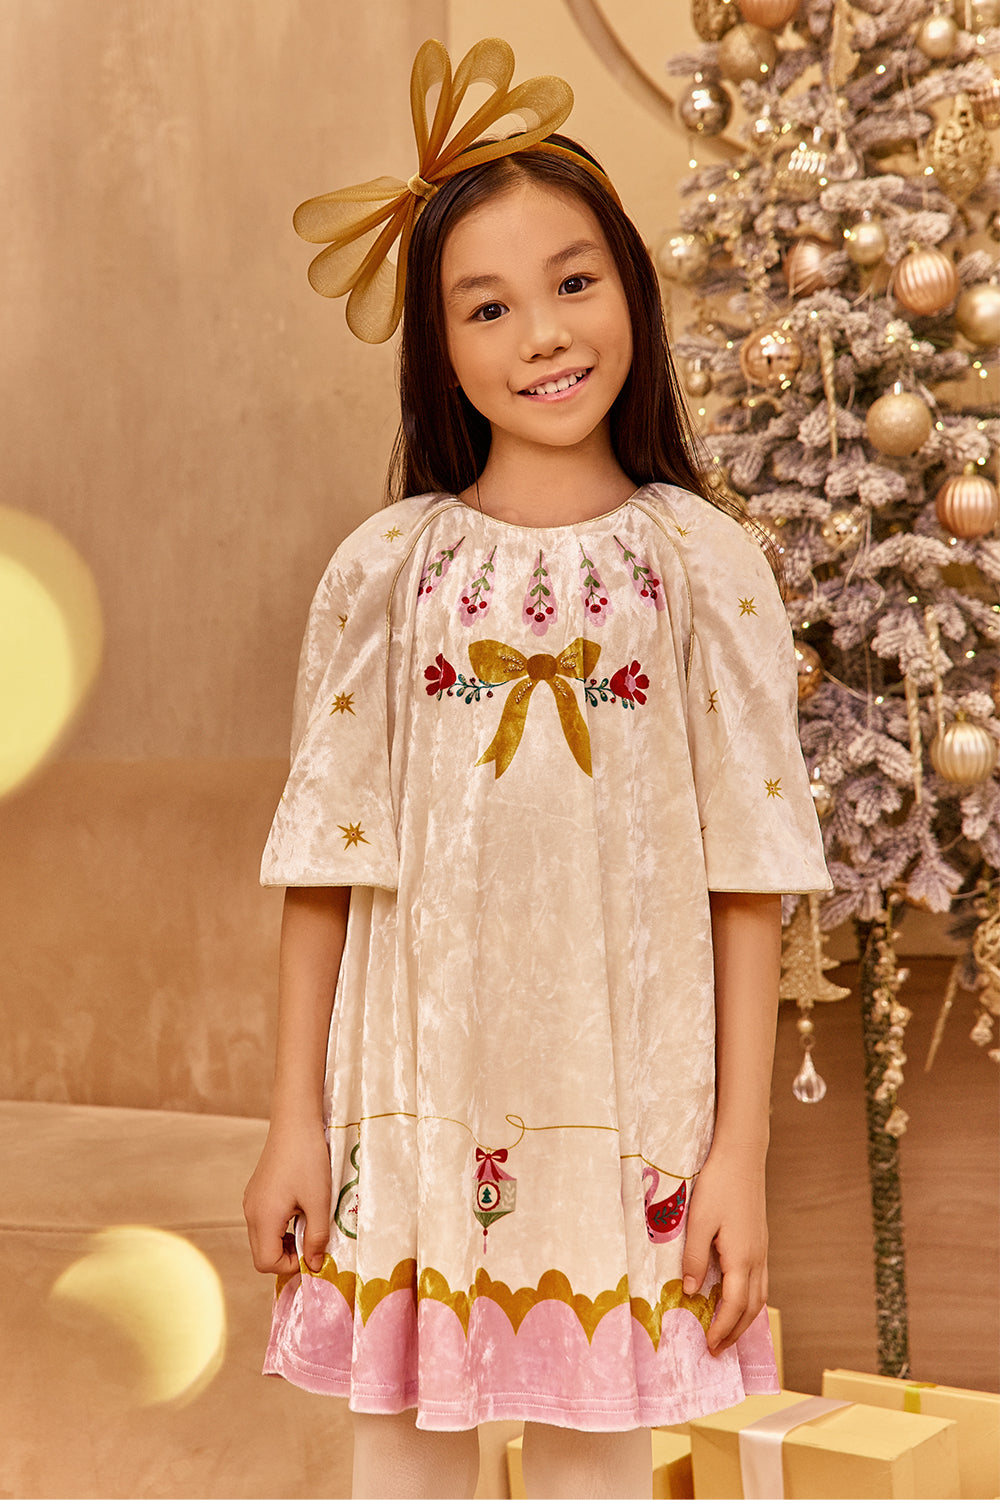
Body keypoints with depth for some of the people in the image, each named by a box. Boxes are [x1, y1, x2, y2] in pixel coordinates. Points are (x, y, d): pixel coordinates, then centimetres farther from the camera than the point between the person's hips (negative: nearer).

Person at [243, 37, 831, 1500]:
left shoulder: (706, 563, -2)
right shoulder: (385, 570, 0)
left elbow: (746, 872, -2)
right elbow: (328, 856, 2)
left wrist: (742, 1146, -3)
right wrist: (295, 1118, 3)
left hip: (624, 1105, -1)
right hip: (418, 1095, 1)